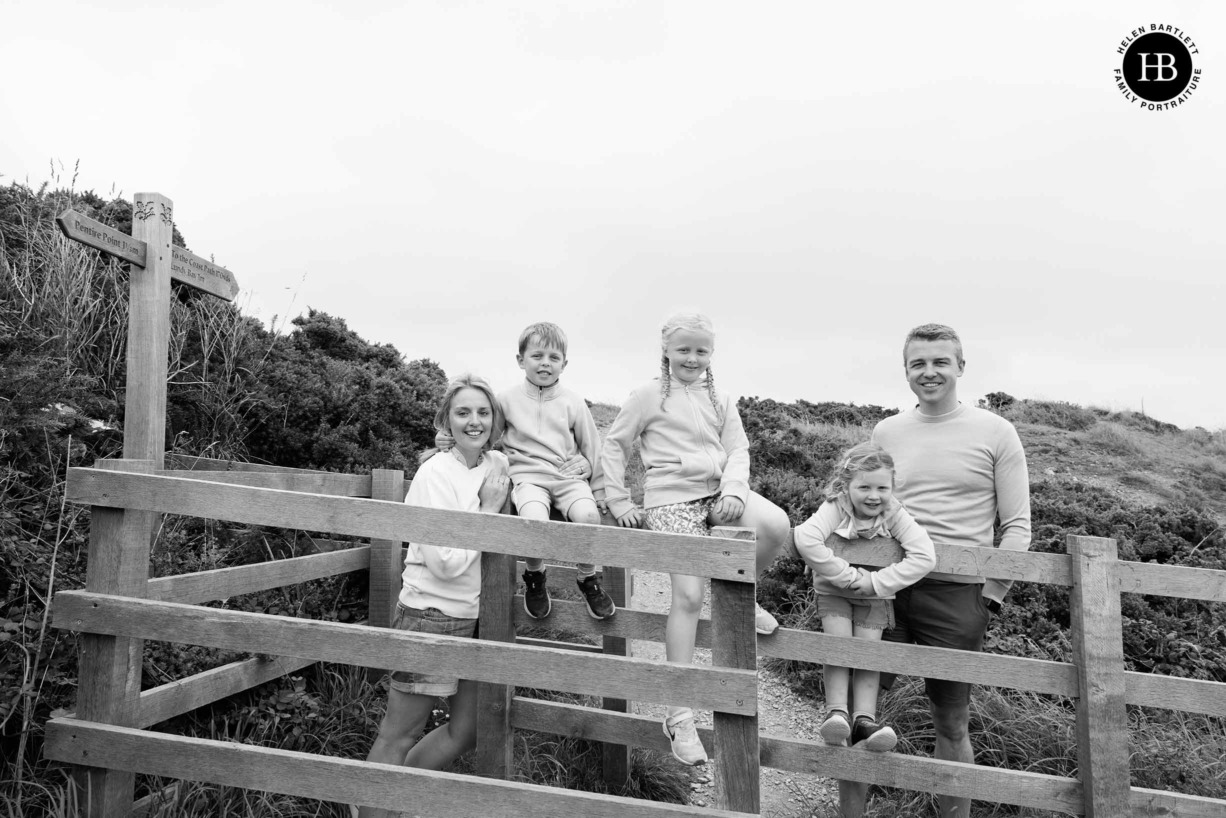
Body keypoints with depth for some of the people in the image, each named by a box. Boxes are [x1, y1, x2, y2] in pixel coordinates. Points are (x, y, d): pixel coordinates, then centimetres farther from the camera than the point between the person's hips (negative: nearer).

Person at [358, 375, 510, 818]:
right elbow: (446, 562, -23)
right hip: (431, 615, -8)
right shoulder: (436, 472, -18)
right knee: (400, 734, 6)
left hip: (471, 616, 8)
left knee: (467, 729, 17)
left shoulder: (498, 464, 2)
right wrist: (489, 509, -17)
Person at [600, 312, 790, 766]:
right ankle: (680, 716, -1)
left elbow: (738, 448, 7)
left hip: (718, 491, 4)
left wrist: (733, 491, -13)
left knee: (776, 525, -26)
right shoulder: (649, 395, 5)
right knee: (689, 596, -12)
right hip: (672, 499, -4)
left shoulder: (720, 400, 16)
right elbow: (614, 443, 6)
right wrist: (619, 502, 0)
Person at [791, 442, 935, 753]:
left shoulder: (894, 514, -21)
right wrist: (849, 575, -37)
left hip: (875, 596, 2)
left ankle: (864, 720, 0)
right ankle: (836, 713, -7)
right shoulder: (836, 508, -26)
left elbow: (925, 556, -30)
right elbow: (805, 540, -43)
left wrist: (876, 582, -30)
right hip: (834, 591, -1)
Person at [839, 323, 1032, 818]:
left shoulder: (995, 433, 0)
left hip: (956, 593, -2)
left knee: (951, 723, 13)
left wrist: (990, 597, -6)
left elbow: (1017, 525, 0)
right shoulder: (886, 433, 9)